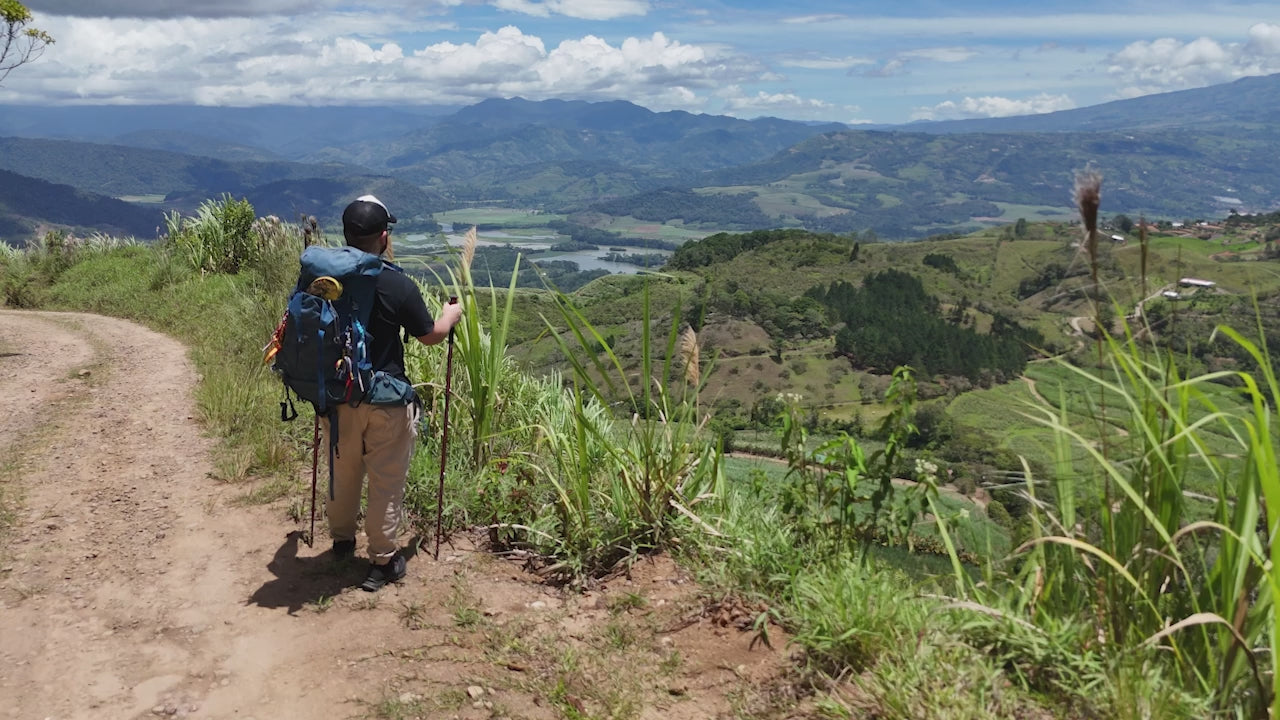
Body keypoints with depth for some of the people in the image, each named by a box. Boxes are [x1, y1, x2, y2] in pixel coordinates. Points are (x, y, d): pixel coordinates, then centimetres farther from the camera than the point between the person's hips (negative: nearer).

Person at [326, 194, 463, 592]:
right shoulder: (399, 286, -15)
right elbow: (430, 335, -3)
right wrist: (451, 315, 17)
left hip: (337, 396, 5)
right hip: (385, 401, -4)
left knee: (343, 473, 22)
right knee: (386, 481, 6)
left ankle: (341, 541, 41)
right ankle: (382, 562, 13)